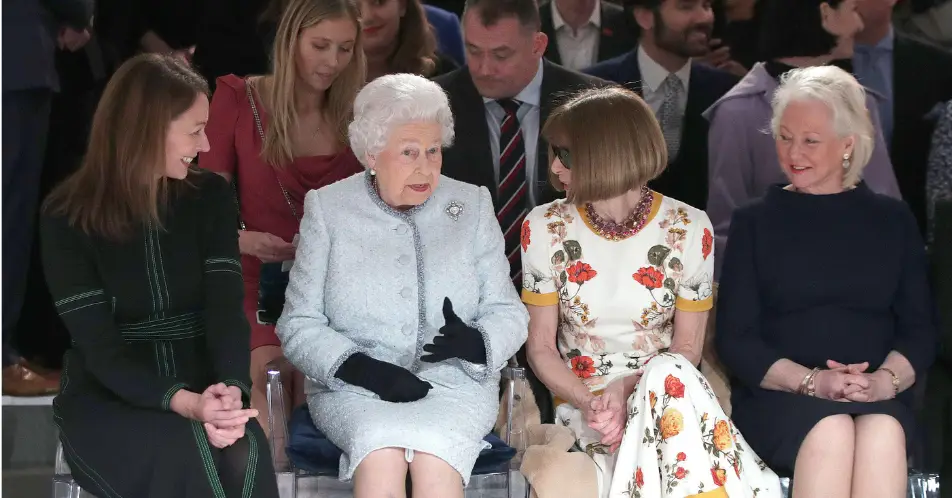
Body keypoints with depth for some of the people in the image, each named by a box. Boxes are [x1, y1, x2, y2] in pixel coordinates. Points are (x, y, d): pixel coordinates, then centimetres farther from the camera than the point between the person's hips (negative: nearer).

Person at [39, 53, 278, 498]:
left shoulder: (209, 197, 4)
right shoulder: (67, 218, -6)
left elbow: (226, 307, -7)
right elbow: (99, 346, -13)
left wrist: (231, 390, -28)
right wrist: (184, 403, -30)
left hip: (200, 390, 3)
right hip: (106, 400, -2)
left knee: (243, 458, -32)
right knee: (189, 461, -35)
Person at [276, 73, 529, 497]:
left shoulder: (472, 205, 10)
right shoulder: (328, 209, 7)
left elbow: (509, 314, 9)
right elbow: (298, 325, 3)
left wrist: (475, 342, -15)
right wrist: (360, 367, -15)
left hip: (454, 382, 1)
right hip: (353, 390, -1)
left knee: (434, 452, -33)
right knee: (381, 451, -34)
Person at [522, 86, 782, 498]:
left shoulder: (688, 229, -3)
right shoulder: (545, 229, 1)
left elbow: (686, 348, 1)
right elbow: (541, 347, 3)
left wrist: (627, 388, -18)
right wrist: (589, 402, -16)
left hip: (664, 391, 0)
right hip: (581, 399, 0)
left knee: (667, 373, -37)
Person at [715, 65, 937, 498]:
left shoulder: (893, 221, 15)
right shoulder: (755, 222, 12)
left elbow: (919, 329, 11)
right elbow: (734, 337, 5)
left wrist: (885, 380, -11)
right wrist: (809, 381, -11)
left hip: (878, 398, 1)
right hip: (776, 396, -1)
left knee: (883, 434, -35)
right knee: (831, 431, -35)